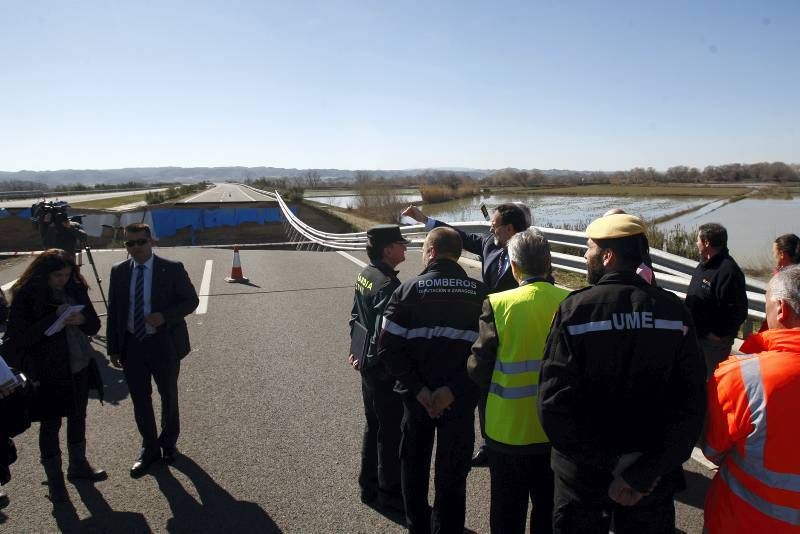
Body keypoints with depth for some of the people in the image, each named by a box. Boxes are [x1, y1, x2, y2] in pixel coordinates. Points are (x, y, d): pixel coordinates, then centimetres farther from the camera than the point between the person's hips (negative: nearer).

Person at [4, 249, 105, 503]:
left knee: (78, 417, 19)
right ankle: (54, 479, 23)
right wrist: (55, 317, -25)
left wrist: (82, 320, -18)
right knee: (50, 424, 6)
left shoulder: (76, 290, -1)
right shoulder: (26, 297, -12)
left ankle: (78, 465, 38)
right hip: (48, 372, -5)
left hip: (79, 367, 5)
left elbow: (94, 326, 5)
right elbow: (20, 337, -16)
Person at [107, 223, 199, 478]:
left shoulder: (172, 269, -9)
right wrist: (113, 348, 3)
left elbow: (190, 300, -5)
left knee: (169, 397, 14)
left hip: (163, 344, -2)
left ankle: (168, 443, 38)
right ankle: (149, 448, 31)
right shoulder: (119, 271, 1)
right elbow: (113, 311, 6)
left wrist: (165, 317, -21)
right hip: (131, 345, 3)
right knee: (140, 400, 12)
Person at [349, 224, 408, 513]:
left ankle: (369, 486, 35)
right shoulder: (388, 285, -25)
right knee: (391, 431, 7)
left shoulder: (365, 274, 4)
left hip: (369, 366, 9)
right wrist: (369, 361, -14)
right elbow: (383, 334, -27)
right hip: (385, 370, -9)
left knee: (374, 425, 21)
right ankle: (389, 492, 23)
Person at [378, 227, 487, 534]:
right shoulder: (480, 293, -6)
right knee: (452, 473, 14)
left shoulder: (408, 290, -7)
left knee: (414, 465, 23)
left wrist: (418, 389, -11)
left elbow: (388, 348, -14)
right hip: (460, 399, -1)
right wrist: (454, 389, -14)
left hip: (417, 395, 1)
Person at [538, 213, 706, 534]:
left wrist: (612, 464, -15)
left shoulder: (575, 309, -18)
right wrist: (644, 474, -14)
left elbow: (554, 405, -23)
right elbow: (691, 404, -14)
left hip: (584, 474, -2)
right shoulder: (674, 311, -9)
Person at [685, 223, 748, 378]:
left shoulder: (728, 271, -23)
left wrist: (718, 335, -19)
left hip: (713, 341, -9)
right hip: (696, 335, 9)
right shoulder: (704, 265, 8)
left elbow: (736, 311, -25)